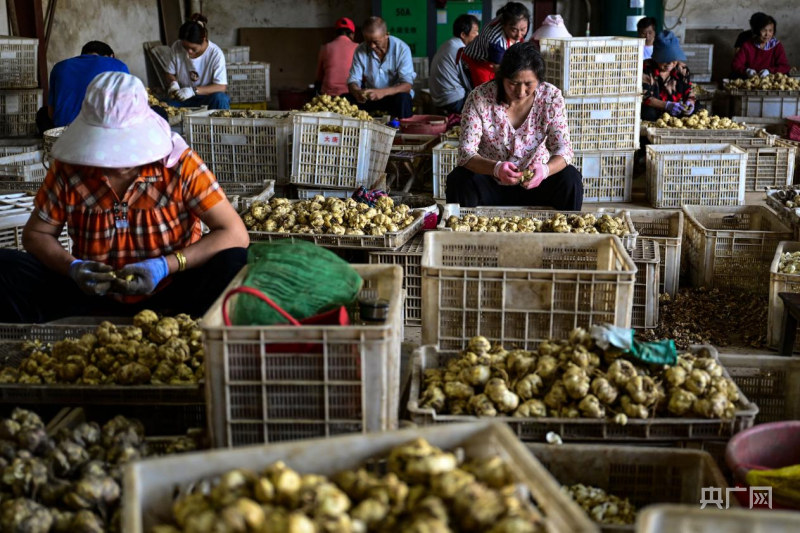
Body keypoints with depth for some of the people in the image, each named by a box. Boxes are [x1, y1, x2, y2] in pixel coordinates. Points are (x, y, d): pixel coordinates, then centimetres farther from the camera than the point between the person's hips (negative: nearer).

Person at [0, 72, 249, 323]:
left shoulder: (179, 165, -11)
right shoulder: (69, 168, -6)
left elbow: (235, 235, -15)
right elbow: (35, 234, 5)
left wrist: (166, 266, -26)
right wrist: (71, 267, -16)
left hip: (170, 297, -2)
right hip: (94, 298, 2)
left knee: (233, 264, -30)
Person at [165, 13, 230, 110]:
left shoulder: (216, 54, -17)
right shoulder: (177, 47, -7)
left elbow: (221, 87, -21)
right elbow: (170, 73, 7)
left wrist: (194, 91, -31)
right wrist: (173, 83, -17)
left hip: (207, 98, -2)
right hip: (183, 98, 2)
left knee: (220, 98, -36)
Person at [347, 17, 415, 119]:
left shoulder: (402, 49, -13)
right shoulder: (360, 51, -4)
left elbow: (407, 85, -21)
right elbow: (353, 81, -5)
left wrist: (383, 92, -40)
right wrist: (357, 92, -31)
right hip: (370, 97, 3)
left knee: (403, 98, -36)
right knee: (346, 99, -24)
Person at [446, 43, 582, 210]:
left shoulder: (551, 97, -10)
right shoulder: (479, 98, -15)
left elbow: (563, 149, -12)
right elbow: (466, 152, -19)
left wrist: (545, 170, -35)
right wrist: (496, 168, -40)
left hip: (535, 183, 1)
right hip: (490, 182, -1)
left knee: (570, 178, -24)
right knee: (459, 181, -29)